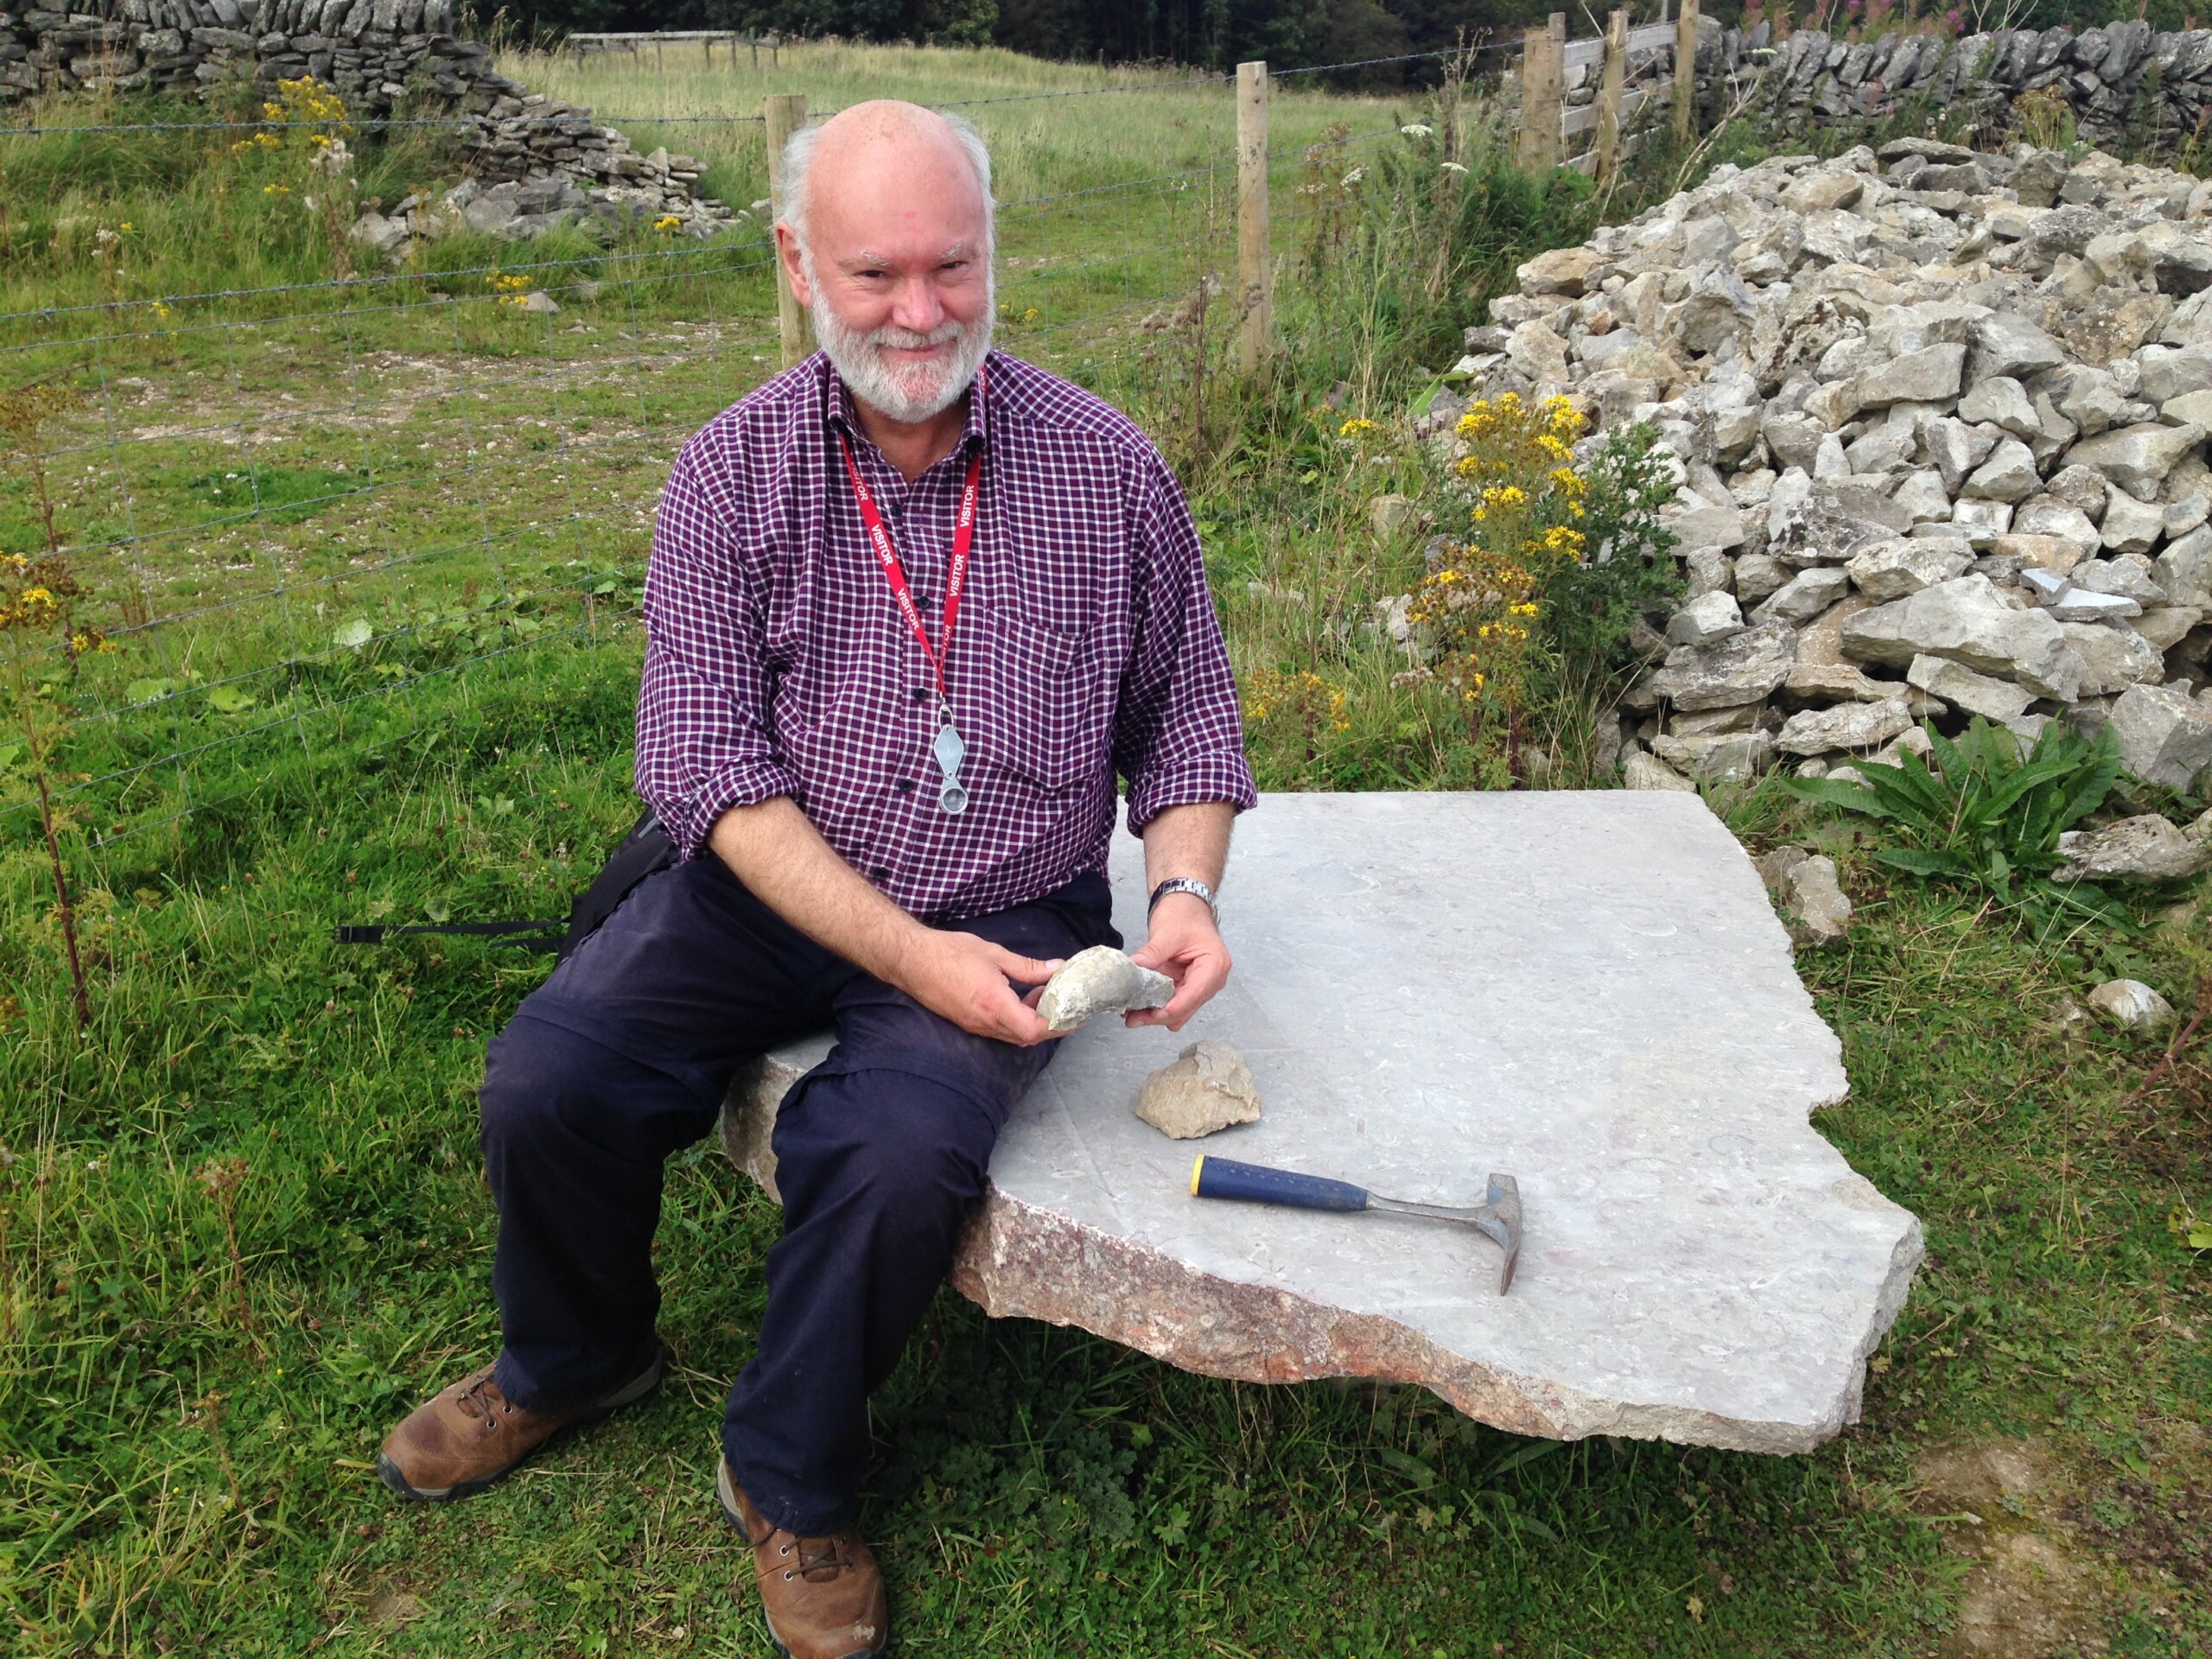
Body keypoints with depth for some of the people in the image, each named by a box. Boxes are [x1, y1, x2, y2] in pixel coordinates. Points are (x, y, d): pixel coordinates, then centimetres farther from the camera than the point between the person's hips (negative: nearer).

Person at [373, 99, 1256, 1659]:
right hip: (771, 887, 2)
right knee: (548, 1082, -16)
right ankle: (576, 1358, 20)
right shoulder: (736, 469, -5)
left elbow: (1184, 720, 7)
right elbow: (707, 762, -11)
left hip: (1007, 913, -1)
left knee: (898, 1150, -29)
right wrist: (903, 951, -21)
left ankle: (792, 1483, 3)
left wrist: (1184, 889, -13)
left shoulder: (1110, 470, -4)